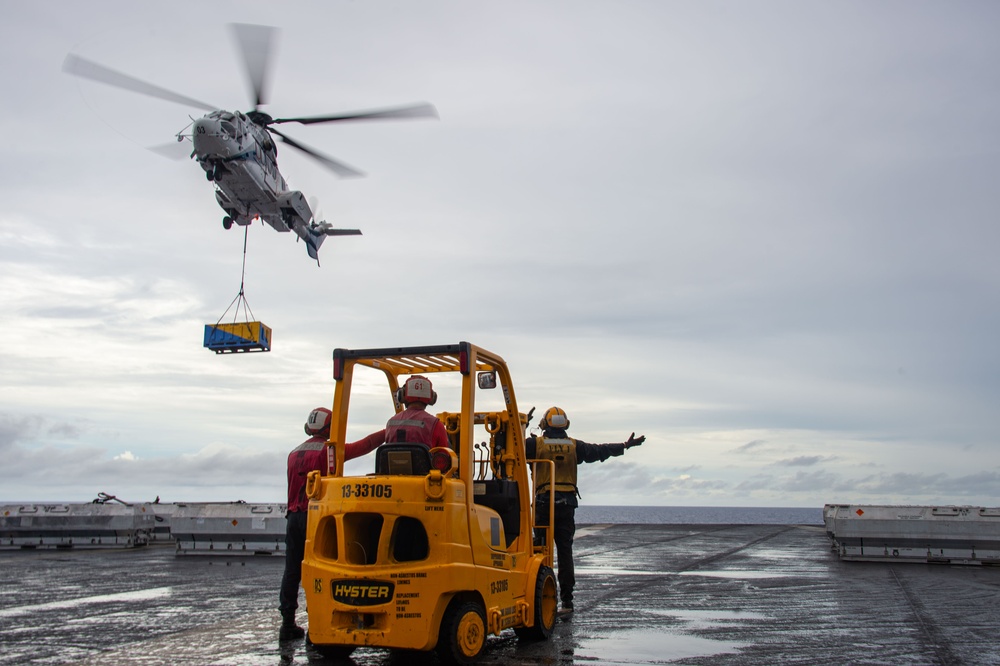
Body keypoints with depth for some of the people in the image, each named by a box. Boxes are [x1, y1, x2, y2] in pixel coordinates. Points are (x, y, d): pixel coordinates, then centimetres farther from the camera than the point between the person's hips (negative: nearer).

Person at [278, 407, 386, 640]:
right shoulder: (328, 450, -6)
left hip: (294, 516, 7)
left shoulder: (294, 453, 16)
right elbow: (363, 446, -5)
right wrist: (388, 433, 2)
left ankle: (288, 624, 10)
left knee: (292, 571, 7)